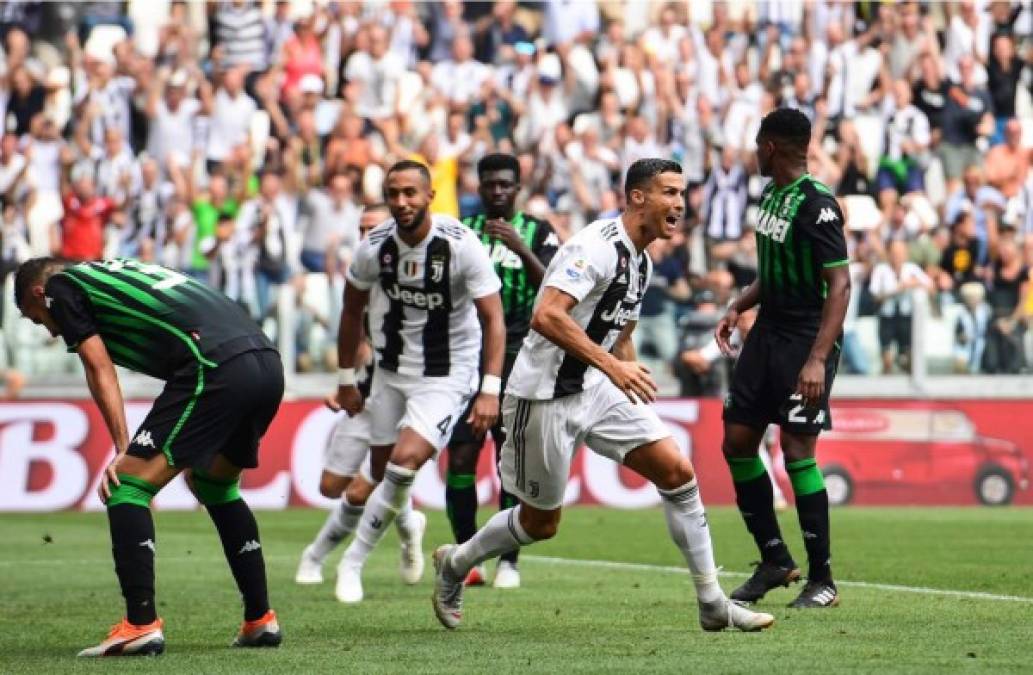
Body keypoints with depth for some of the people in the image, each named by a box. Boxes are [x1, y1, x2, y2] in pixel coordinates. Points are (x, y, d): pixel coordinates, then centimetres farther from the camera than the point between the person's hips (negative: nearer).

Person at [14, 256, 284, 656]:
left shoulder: (60, 287, 12)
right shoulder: (116, 272, 35)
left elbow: (100, 369, 1)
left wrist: (123, 450, -3)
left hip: (215, 366, -8)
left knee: (127, 487, -3)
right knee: (216, 486, 28)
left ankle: (141, 625, -9)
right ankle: (260, 621, 28)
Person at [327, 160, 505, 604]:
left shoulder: (461, 246, -18)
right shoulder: (373, 248, -8)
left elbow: (493, 320, -14)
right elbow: (352, 312, 10)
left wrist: (490, 389, -22)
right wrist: (346, 379, 13)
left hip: (447, 375, -4)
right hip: (391, 372, 4)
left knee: (406, 461, -20)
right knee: (384, 473, 8)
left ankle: (353, 561, -6)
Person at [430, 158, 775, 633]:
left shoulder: (640, 261, 10)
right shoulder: (597, 247, -20)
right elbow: (546, 316, -33)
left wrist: (633, 386, 22)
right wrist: (611, 365, -37)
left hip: (596, 389, 8)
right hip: (545, 396, -8)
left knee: (677, 471, -6)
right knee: (541, 522, 5)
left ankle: (712, 603, -1)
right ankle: (455, 564, 32)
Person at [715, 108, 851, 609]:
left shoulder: (817, 205, -18)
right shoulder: (772, 194, 10)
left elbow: (839, 285, -23)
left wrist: (817, 359, -30)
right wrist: (738, 307, 13)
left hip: (807, 336, -9)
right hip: (769, 329, 9)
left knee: (796, 449, -12)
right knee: (737, 441, 7)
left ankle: (822, 580, -2)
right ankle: (775, 561, 18)